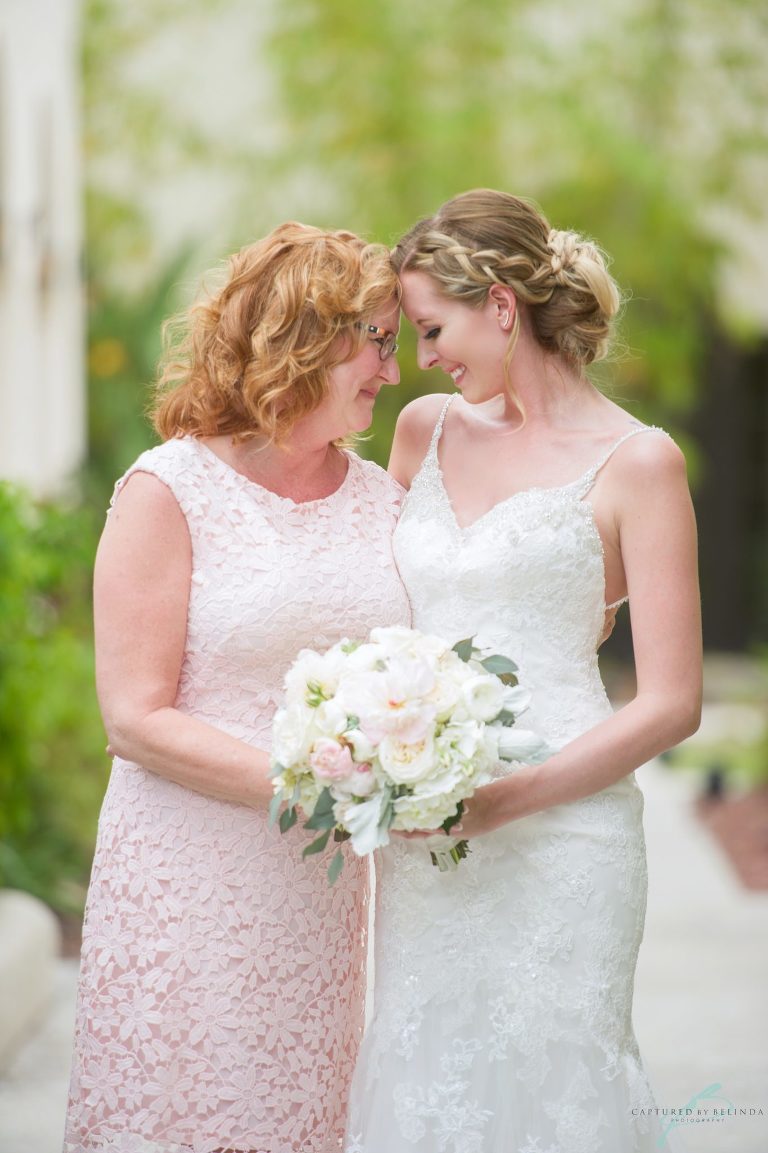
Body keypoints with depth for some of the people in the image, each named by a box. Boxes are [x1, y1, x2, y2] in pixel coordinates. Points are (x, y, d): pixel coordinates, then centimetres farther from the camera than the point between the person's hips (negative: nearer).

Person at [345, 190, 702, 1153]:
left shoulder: (634, 463, -4)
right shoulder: (426, 432, 13)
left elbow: (672, 703, -8)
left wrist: (500, 800, -16)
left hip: (557, 834, -5)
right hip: (420, 846, 5)